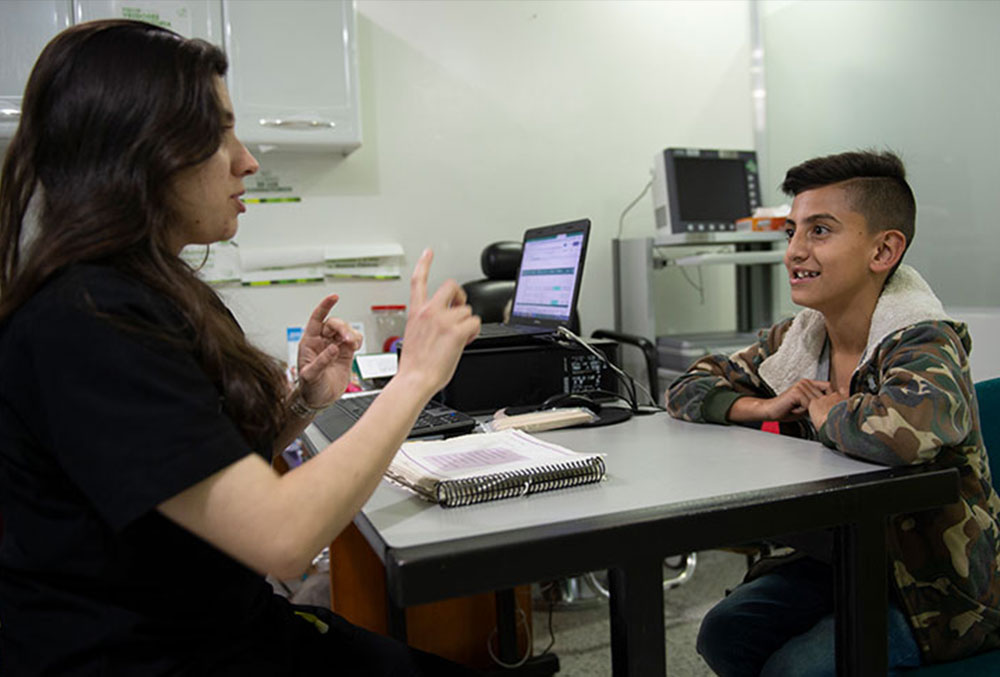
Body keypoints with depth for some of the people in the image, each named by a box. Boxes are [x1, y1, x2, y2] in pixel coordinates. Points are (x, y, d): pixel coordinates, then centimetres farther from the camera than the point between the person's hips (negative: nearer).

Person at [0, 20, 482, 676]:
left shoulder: (164, 294, 7)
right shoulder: (85, 324, -23)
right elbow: (281, 535, -27)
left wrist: (305, 403, -3)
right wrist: (416, 376, -18)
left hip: (228, 623, 8)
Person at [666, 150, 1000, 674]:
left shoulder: (925, 345, -24)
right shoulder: (793, 341, -4)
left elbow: (905, 428, -48)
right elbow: (688, 389, 4)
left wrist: (826, 413, -26)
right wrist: (767, 408, -15)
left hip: (939, 589, -6)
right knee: (722, 634, -6)